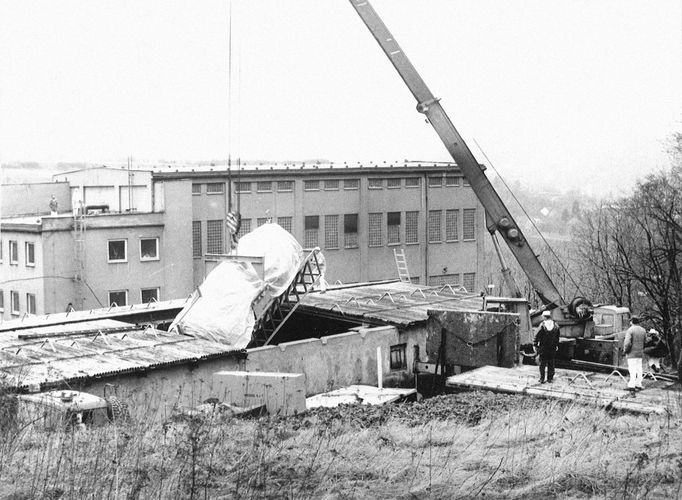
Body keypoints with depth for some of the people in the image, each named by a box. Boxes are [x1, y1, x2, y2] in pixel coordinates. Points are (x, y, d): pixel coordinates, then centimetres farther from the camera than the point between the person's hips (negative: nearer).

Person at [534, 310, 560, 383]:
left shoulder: (543, 325, -12)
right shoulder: (555, 325, 0)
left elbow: (537, 336, -12)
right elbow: (557, 337, 9)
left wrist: (535, 344, -5)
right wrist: (557, 345, 19)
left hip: (543, 348, -2)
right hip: (552, 348, 2)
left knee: (542, 364, 6)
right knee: (551, 364, 12)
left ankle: (542, 379, 5)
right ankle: (550, 378, 14)